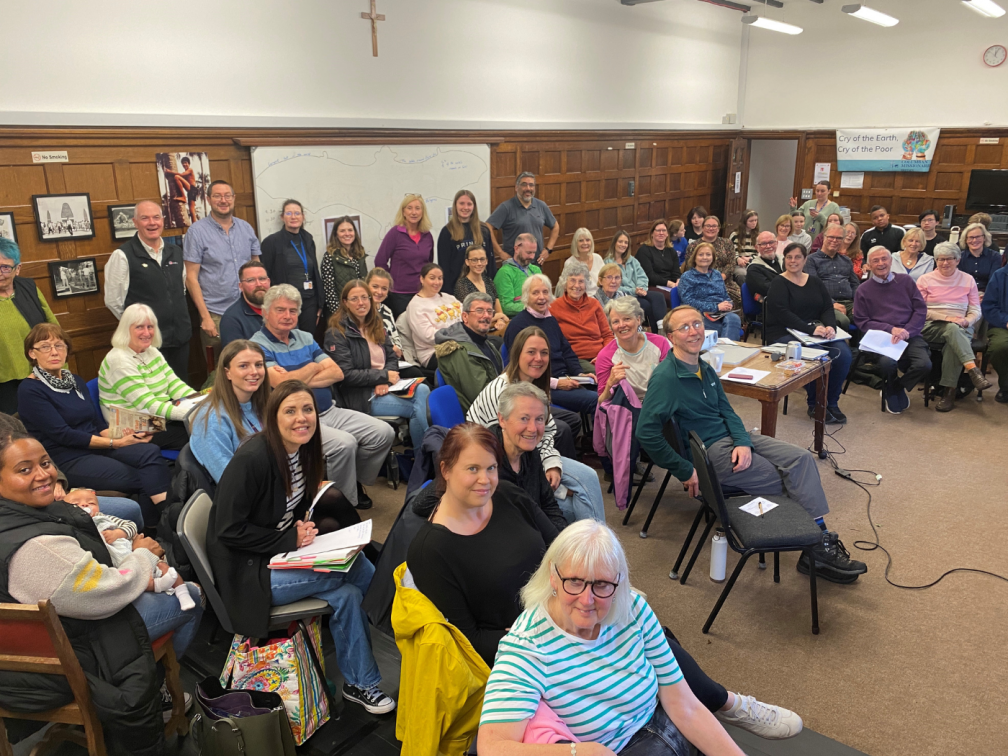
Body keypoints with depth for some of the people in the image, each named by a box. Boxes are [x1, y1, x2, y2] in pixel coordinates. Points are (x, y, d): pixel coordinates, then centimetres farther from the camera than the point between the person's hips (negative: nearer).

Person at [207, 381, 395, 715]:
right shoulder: (252, 459, -22)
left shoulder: (303, 450, 2)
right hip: (247, 570, -8)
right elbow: (229, 530, -19)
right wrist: (290, 540, -19)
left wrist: (304, 527, -5)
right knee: (355, 571, -21)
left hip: (284, 550, 8)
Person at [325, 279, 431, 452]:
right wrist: (383, 376, -13)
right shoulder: (337, 334, -5)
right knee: (418, 407, -23)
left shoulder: (376, 327, 16)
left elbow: (392, 358, 12)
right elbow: (345, 375, -13)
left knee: (422, 390, -25)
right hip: (359, 396, -6)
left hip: (385, 387, 6)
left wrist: (385, 382, -10)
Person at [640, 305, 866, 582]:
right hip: (708, 451, -8)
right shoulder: (665, 377, -19)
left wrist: (743, 442, -8)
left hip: (730, 437, 8)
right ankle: (815, 554, 6)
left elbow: (726, 411, 13)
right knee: (789, 482, -9)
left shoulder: (704, 368, 9)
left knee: (801, 458, -7)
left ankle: (821, 541, -9)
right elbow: (646, 432, -24)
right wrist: (685, 471, -20)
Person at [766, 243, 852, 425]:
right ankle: (814, 405, -10)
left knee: (843, 353, -22)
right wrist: (811, 329, -26)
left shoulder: (815, 283, 16)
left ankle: (832, 403, -3)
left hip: (817, 332, 5)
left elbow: (828, 308, 7)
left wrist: (830, 326, -16)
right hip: (785, 334, -5)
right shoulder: (778, 284, -2)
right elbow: (783, 314, -16)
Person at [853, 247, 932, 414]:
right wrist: (891, 329, -10)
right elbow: (862, 321, 3)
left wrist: (907, 331, -10)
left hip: (910, 335, 2)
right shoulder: (863, 290, 8)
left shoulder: (906, 280, 12)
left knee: (924, 365, -25)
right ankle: (896, 392, 2)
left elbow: (921, 310, 7)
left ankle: (893, 389, 5)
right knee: (887, 362, -34)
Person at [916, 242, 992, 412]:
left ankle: (949, 391, -33)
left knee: (953, 344, -35)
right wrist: (946, 318, -14)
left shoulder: (968, 280, 15)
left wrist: (966, 321, -12)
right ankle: (973, 370, -49)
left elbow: (976, 311, 12)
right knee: (953, 329, -37)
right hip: (932, 328, -1)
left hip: (961, 328, 2)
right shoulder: (925, 280, 9)